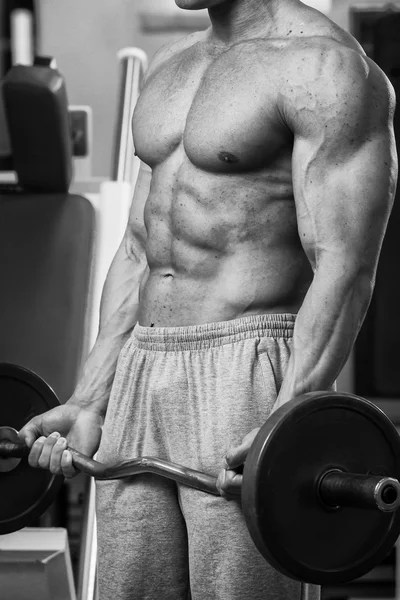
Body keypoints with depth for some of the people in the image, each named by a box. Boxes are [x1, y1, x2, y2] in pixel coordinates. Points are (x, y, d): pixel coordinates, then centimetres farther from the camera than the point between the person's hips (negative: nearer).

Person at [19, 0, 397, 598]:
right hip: (144, 378, 8)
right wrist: (89, 403, 14)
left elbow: (346, 268, -17)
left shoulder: (326, 67, -9)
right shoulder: (172, 65, 18)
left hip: (250, 389, -8)